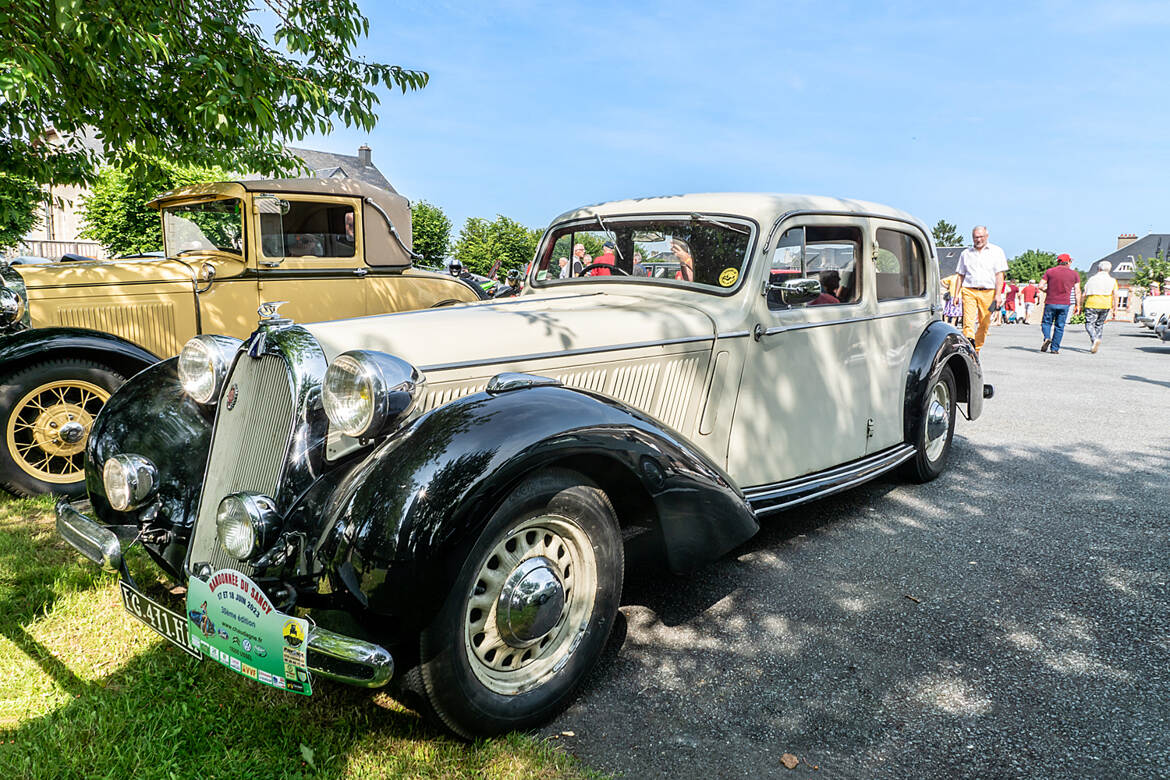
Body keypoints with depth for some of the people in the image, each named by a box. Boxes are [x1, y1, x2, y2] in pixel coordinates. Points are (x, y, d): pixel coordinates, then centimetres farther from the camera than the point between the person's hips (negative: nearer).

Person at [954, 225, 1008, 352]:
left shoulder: (996, 251, 9)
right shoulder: (966, 253, 16)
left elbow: (999, 275, 2)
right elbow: (960, 275, 18)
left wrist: (998, 294, -7)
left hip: (988, 293, -1)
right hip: (969, 291, 1)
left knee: (984, 324, 2)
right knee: (968, 321, -16)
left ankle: (976, 350, 13)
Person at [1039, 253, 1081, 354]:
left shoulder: (1049, 271, 1)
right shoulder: (1074, 274, 5)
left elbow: (1041, 286, -4)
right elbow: (1077, 291, 2)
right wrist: (1077, 306, 6)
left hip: (1050, 302, -1)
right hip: (1065, 304, 1)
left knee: (1046, 322, 11)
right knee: (1059, 326, 7)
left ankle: (1047, 338, -17)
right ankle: (1055, 348, 8)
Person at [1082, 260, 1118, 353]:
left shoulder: (1091, 279, 7)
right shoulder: (1112, 280, 6)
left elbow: (1084, 294, 5)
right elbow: (1115, 295, -1)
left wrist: (1081, 305, 14)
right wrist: (1115, 309, 1)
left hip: (1091, 304, -2)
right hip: (1105, 306, 2)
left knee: (1089, 324, 0)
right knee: (1100, 325, 15)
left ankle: (1095, 339, -28)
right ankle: (1095, 346, 14)